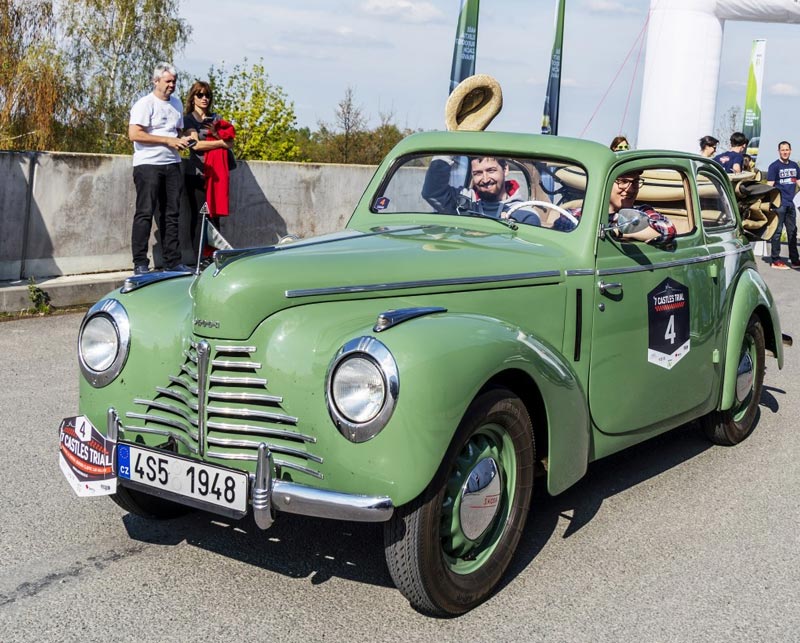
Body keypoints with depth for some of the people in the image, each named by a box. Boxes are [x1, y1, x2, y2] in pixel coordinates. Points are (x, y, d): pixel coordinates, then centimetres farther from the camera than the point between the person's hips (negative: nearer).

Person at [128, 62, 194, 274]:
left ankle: (173, 262, 12)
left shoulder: (176, 104, 17)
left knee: (171, 215, 8)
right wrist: (168, 140, -17)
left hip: (172, 164, 7)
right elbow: (134, 134, -17)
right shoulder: (145, 104, -7)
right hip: (148, 164, -7)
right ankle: (140, 264, -6)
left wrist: (183, 140, 5)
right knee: (145, 213, -7)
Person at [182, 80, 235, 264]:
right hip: (197, 173, -4)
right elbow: (196, 144, -9)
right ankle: (199, 258, -9)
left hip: (216, 173, 4)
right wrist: (221, 142, -2)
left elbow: (230, 144, 10)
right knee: (199, 216, -9)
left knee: (215, 215, -1)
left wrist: (216, 134, -8)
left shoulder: (216, 119, 20)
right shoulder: (188, 119, 6)